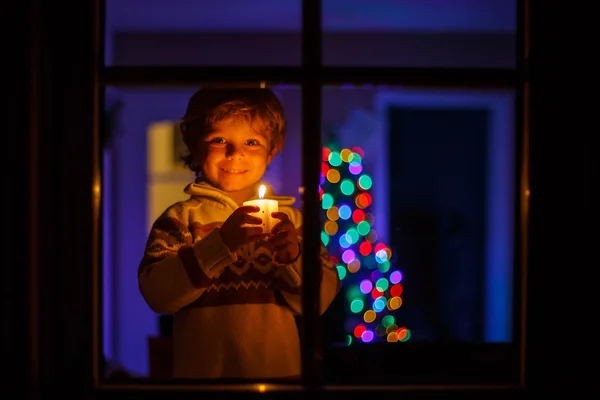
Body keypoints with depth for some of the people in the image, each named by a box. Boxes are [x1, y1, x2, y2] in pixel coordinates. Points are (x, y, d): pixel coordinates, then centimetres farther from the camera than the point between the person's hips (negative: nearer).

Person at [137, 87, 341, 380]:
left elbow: (321, 299, -3)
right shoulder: (181, 217, -5)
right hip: (202, 370, -2)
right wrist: (219, 244, -27)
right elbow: (156, 294, -18)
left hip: (280, 369, 2)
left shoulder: (288, 218, 1)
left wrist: (295, 259, -21)